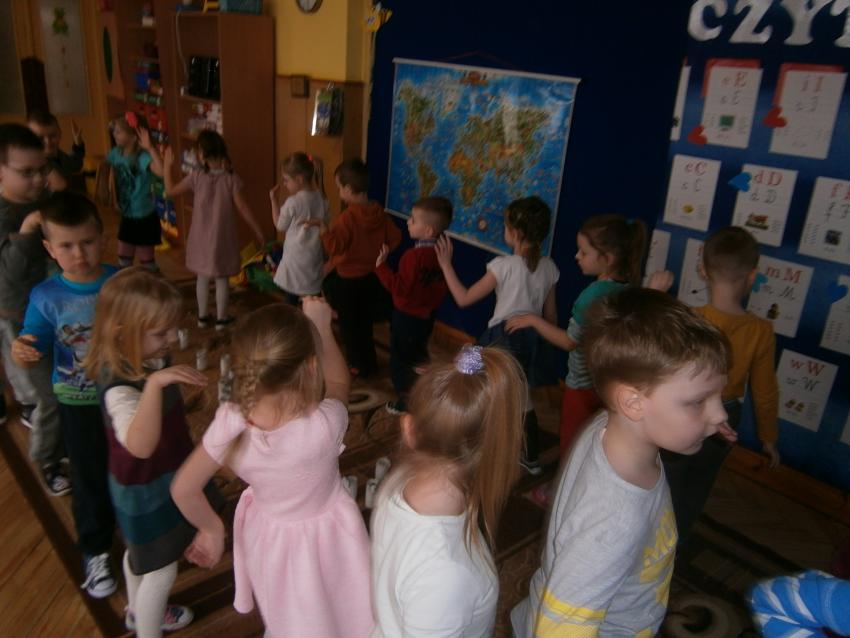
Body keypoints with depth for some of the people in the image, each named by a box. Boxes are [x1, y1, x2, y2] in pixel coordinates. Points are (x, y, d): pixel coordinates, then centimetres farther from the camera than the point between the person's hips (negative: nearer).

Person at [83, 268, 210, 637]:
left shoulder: (149, 360, -10)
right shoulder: (120, 388, -38)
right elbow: (140, 445, -59)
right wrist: (154, 383, -65)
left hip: (161, 479, 9)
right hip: (146, 491, -9)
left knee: (141, 554, 32)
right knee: (161, 572, 9)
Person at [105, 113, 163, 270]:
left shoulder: (143, 157, -25)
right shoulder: (117, 153, -3)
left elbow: (162, 171, -46)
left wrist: (150, 147, -46)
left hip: (144, 218, -7)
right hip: (127, 217, 7)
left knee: (145, 260, 8)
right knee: (123, 257, 20)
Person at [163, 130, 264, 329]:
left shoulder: (196, 176, -10)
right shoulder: (231, 178, -12)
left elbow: (170, 191, 2)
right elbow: (242, 207, -12)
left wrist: (168, 165, 12)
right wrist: (257, 231, -4)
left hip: (201, 237, 1)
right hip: (222, 237, -1)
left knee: (202, 277, 16)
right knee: (221, 278, 10)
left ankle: (203, 316, 26)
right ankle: (221, 318, 18)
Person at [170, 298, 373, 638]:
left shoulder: (231, 425, -29)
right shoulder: (325, 424, -36)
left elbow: (183, 490, -13)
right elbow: (338, 381, -11)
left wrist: (212, 529, 5)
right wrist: (321, 326, -2)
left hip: (269, 539, 3)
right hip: (325, 540, -2)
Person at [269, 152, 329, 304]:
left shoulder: (293, 202, -16)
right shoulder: (321, 199, -1)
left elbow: (280, 225, -3)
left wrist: (274, 200, 2)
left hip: (296, 258, -5)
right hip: (315, 256, 5)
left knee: (292, 297, 8)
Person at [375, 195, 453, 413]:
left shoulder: (414, 256, -29)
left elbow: (399, 287, -27)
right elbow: (441, 286, 7)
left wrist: (381, 266, -23)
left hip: (407, 316, -7)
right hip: (427, 314, 7)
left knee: (400, 358, 10)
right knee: (419, 356, 26)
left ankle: (404, 400, 19)